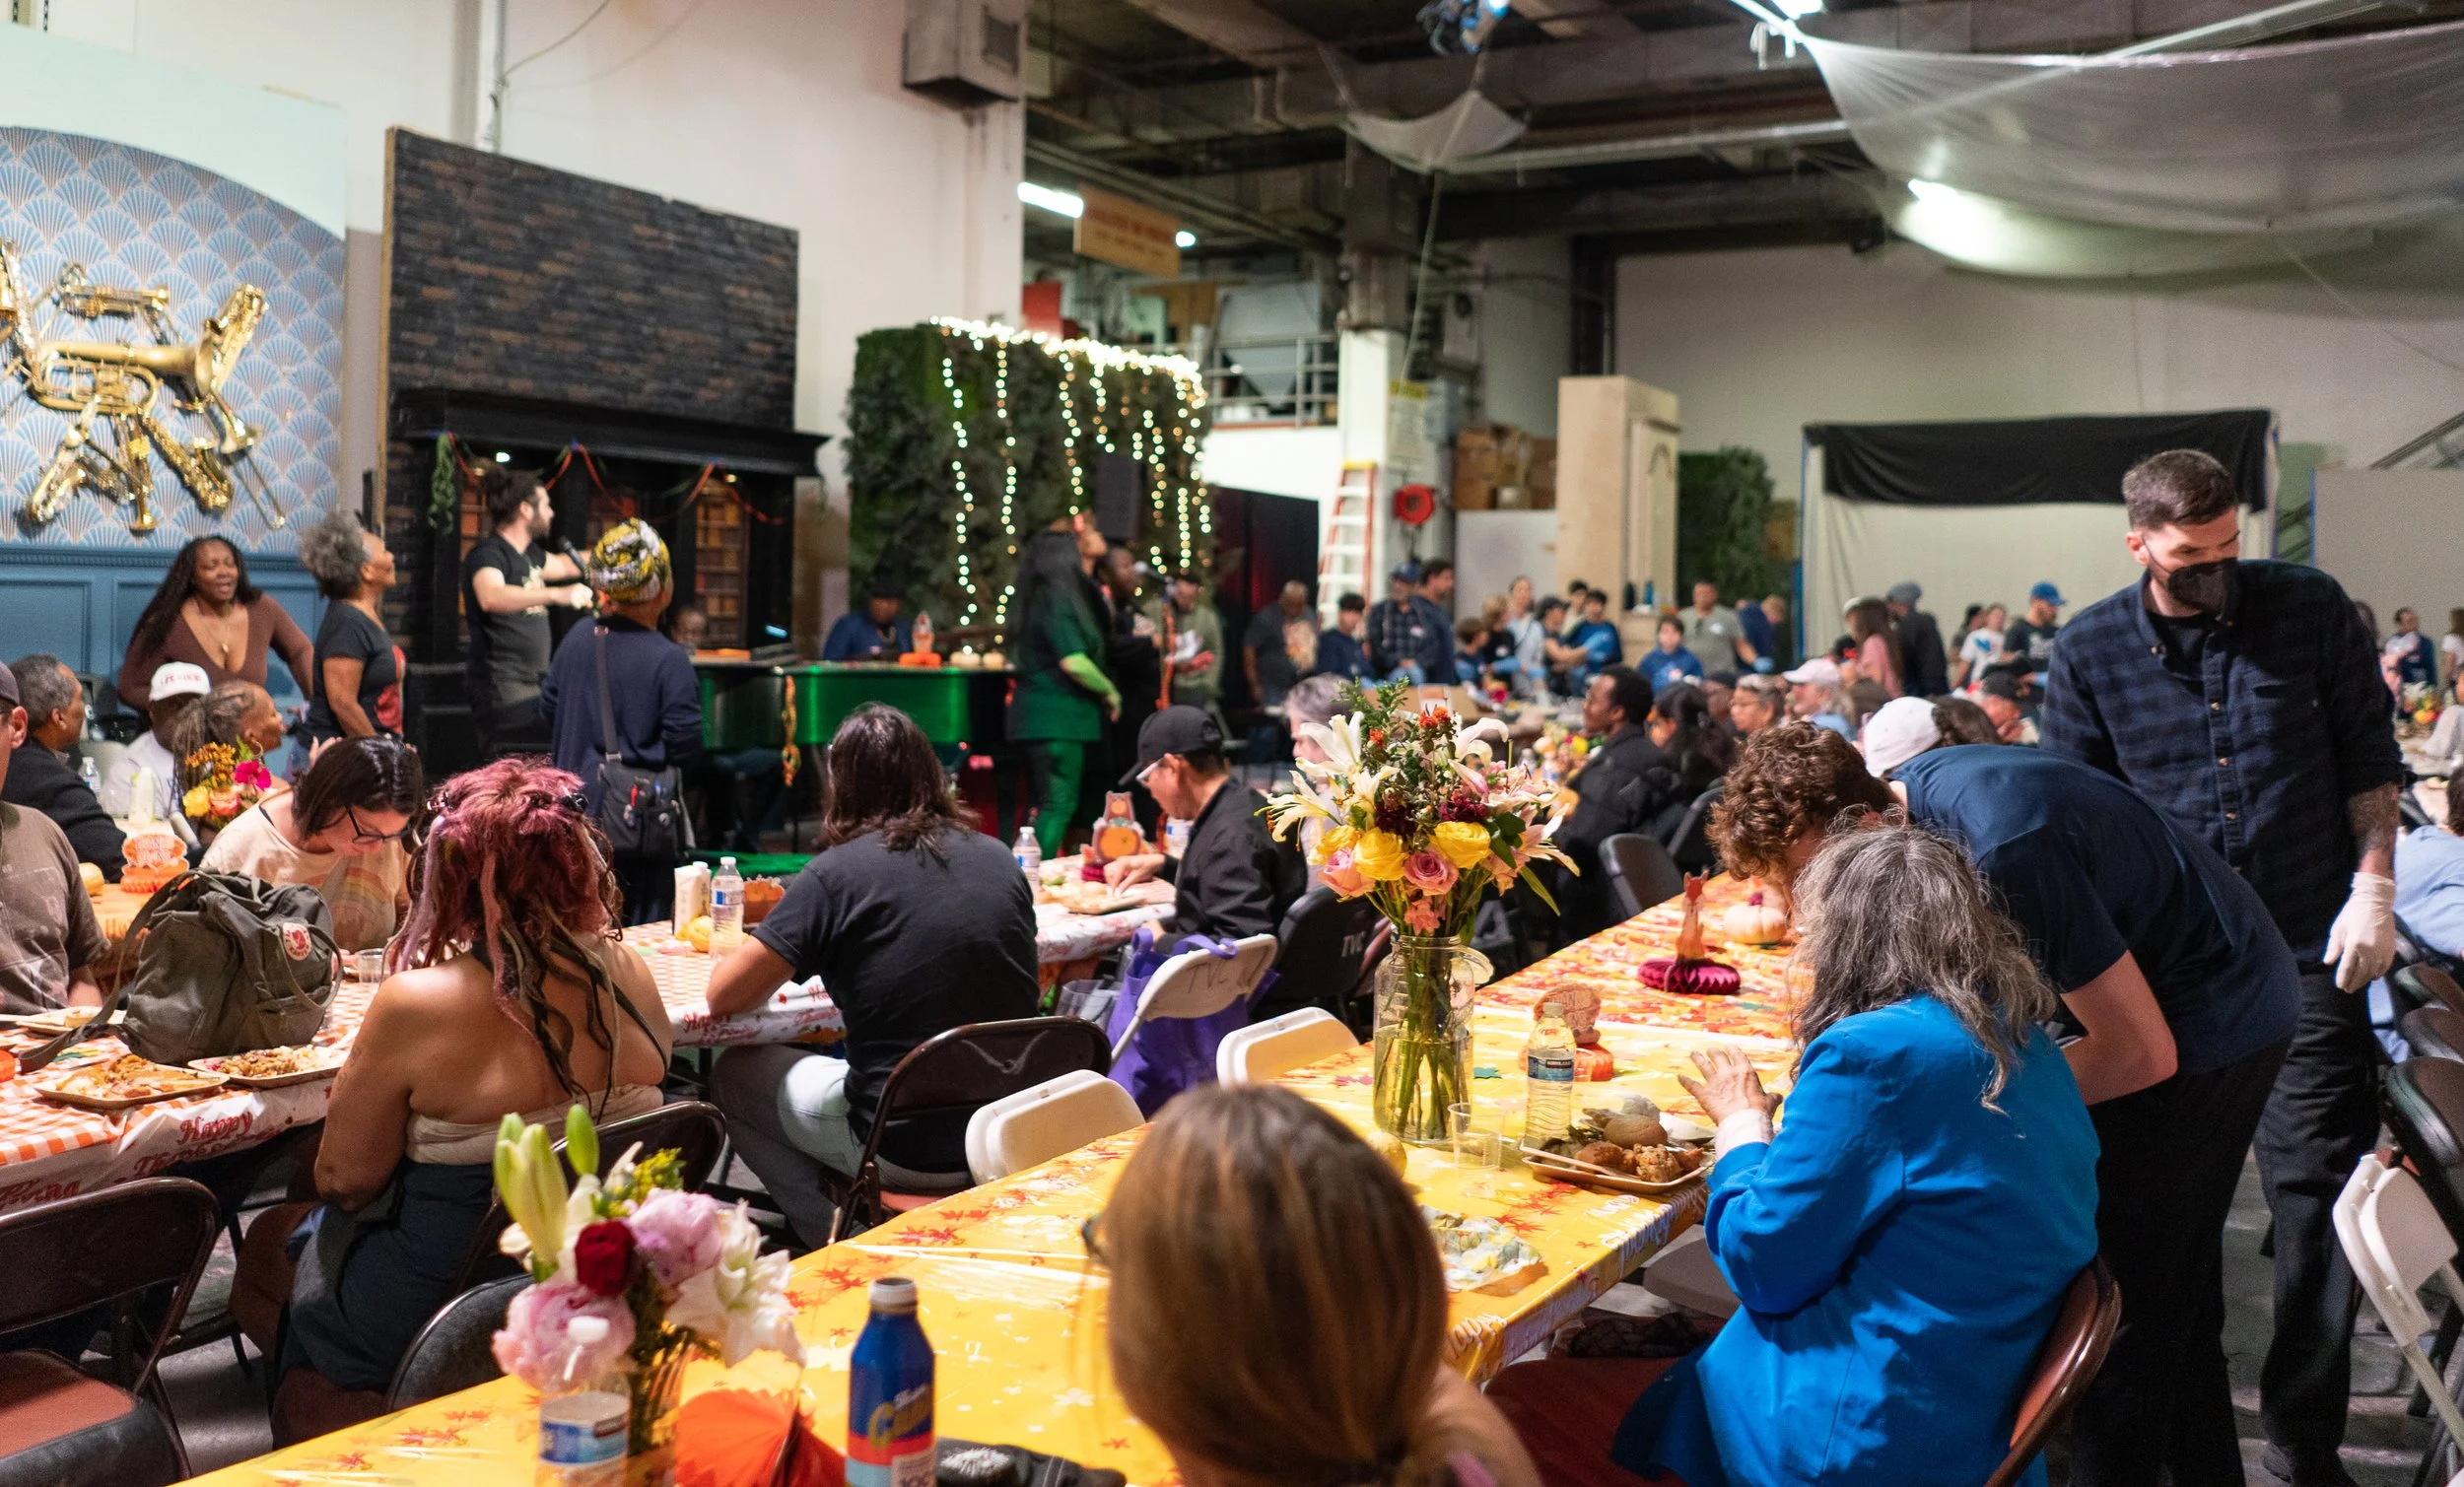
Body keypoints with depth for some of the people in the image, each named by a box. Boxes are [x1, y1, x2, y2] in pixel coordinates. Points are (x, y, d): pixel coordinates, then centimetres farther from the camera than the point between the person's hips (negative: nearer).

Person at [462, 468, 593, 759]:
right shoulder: (488, 554, -13)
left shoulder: (528, 553, 15)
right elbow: (490, 597, -35)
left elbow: (564, 565, 37)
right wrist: (557, 594, -45)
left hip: (534, 685, 10)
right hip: (503, 689, -10)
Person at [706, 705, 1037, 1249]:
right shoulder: (997, 858, 4)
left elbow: (724, 997, -6)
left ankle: (834, 1240, 18)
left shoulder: (836, 873, -11)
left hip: (908, 1147, -6)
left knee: (732, 1076, 18)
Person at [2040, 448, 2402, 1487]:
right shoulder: (2088, 653, -1)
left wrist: (2373, 888, -5)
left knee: (2319, 1191, 0)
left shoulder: (2307, 608, -1)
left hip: (2308, 956, 0)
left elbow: (2369, 758, 5)